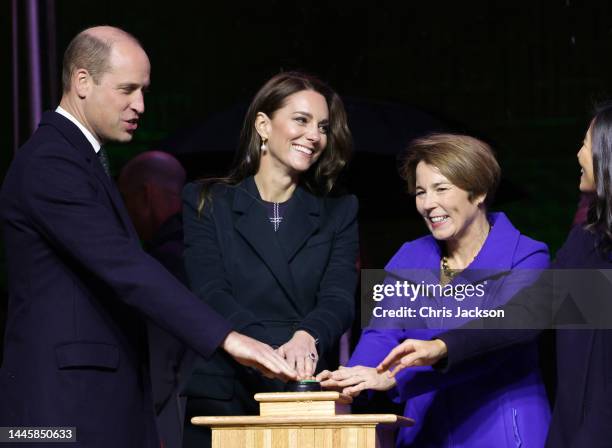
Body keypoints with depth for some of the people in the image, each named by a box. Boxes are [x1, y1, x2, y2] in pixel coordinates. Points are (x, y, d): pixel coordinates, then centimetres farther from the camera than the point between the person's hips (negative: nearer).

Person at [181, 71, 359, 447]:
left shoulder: (339, 214, 13)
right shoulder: (206, 204, 8)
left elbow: (339, 299, -2)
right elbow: (211, 294, -6)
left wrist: (307, 338, -25)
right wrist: (277, 347, -24)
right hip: (221, 399, -1)